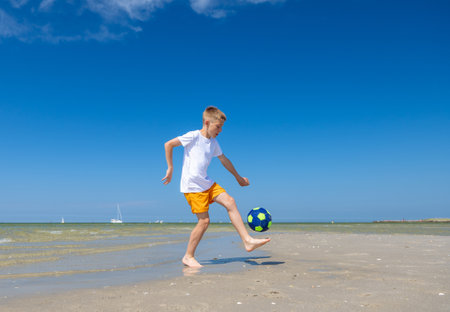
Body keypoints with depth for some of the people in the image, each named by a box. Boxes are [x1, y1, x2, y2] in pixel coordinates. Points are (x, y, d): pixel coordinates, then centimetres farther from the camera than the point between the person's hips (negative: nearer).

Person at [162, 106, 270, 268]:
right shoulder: (194, 136, -9)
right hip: (192, 186, -7)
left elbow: (224, 159, 26)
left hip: (206, 183, 7)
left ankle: (247, 240, -6)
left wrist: (238, 177, 34)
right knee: (204, 220, -8)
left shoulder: (213, 142, 13)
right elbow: (168, 145, -7)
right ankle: (188, 256, 8)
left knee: (229, 201, -7)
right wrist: (170, 168, -7)